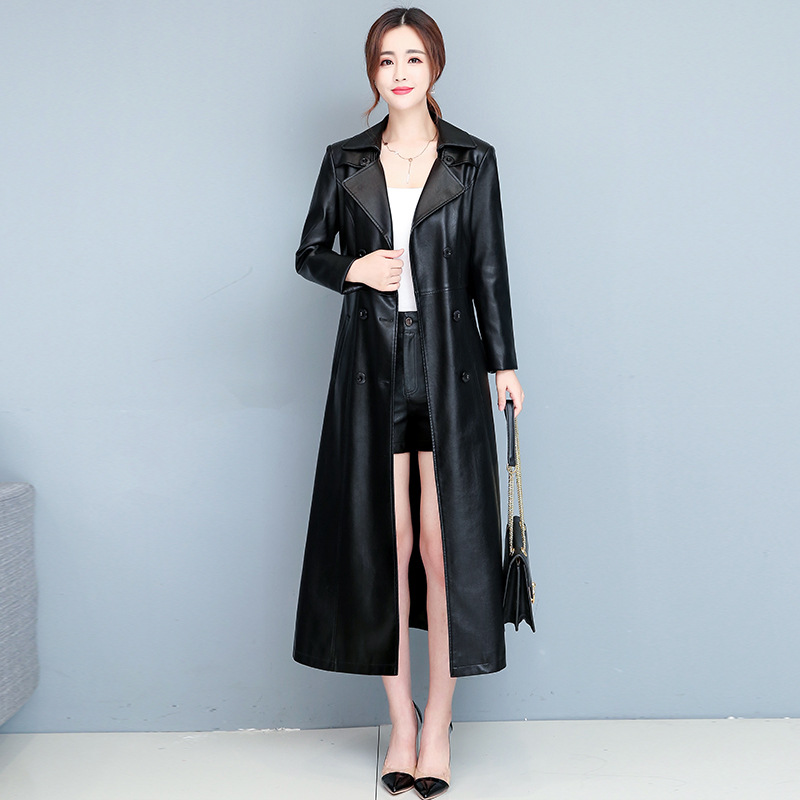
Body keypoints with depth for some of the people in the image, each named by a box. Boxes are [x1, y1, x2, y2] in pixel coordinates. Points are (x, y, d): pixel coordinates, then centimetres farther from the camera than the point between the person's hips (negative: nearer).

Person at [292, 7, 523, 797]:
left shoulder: (473, 160, 5)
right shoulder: (345, 161, 8)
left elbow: (488, 268, 5)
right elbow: (309, 252, 13)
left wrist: (503, 363, 2)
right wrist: (354, 269, -8)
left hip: (448, 365, -1)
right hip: (372, 366, 1)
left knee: (444, 541, -2)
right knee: (382, 541, 2)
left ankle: (439, 721, 10)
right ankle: (400, 717, 15)